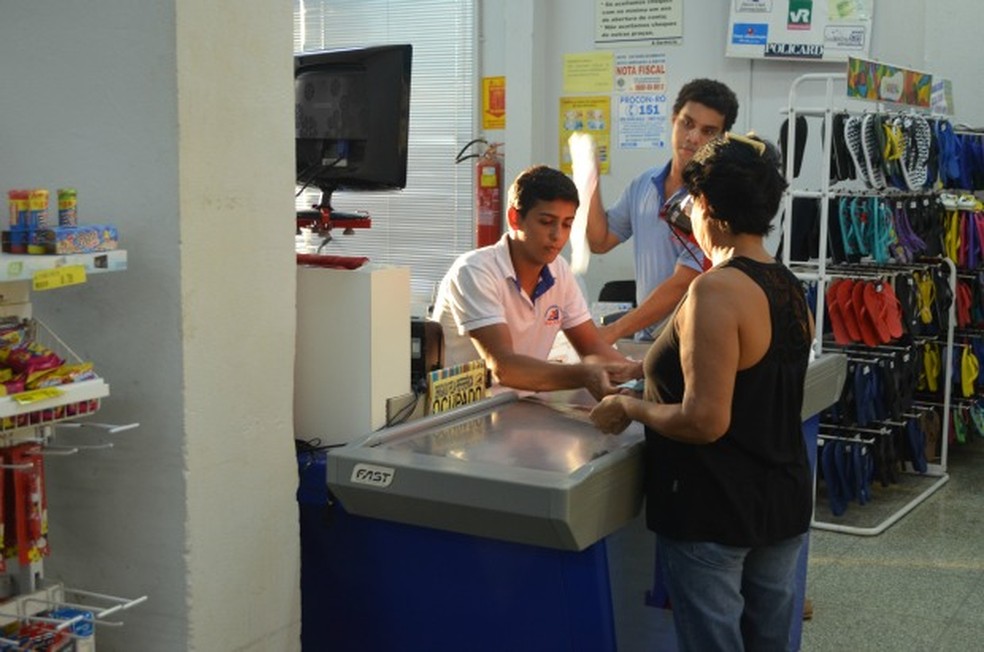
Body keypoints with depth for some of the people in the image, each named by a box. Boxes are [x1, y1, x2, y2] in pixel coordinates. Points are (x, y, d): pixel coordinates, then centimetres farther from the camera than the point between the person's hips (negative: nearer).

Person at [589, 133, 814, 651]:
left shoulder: (716, 290, -21)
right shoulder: (791, 289, 5)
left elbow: (704, 421, -26)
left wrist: (629, 407, -9)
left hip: (715, 512, -8)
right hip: (785, 503, 8)